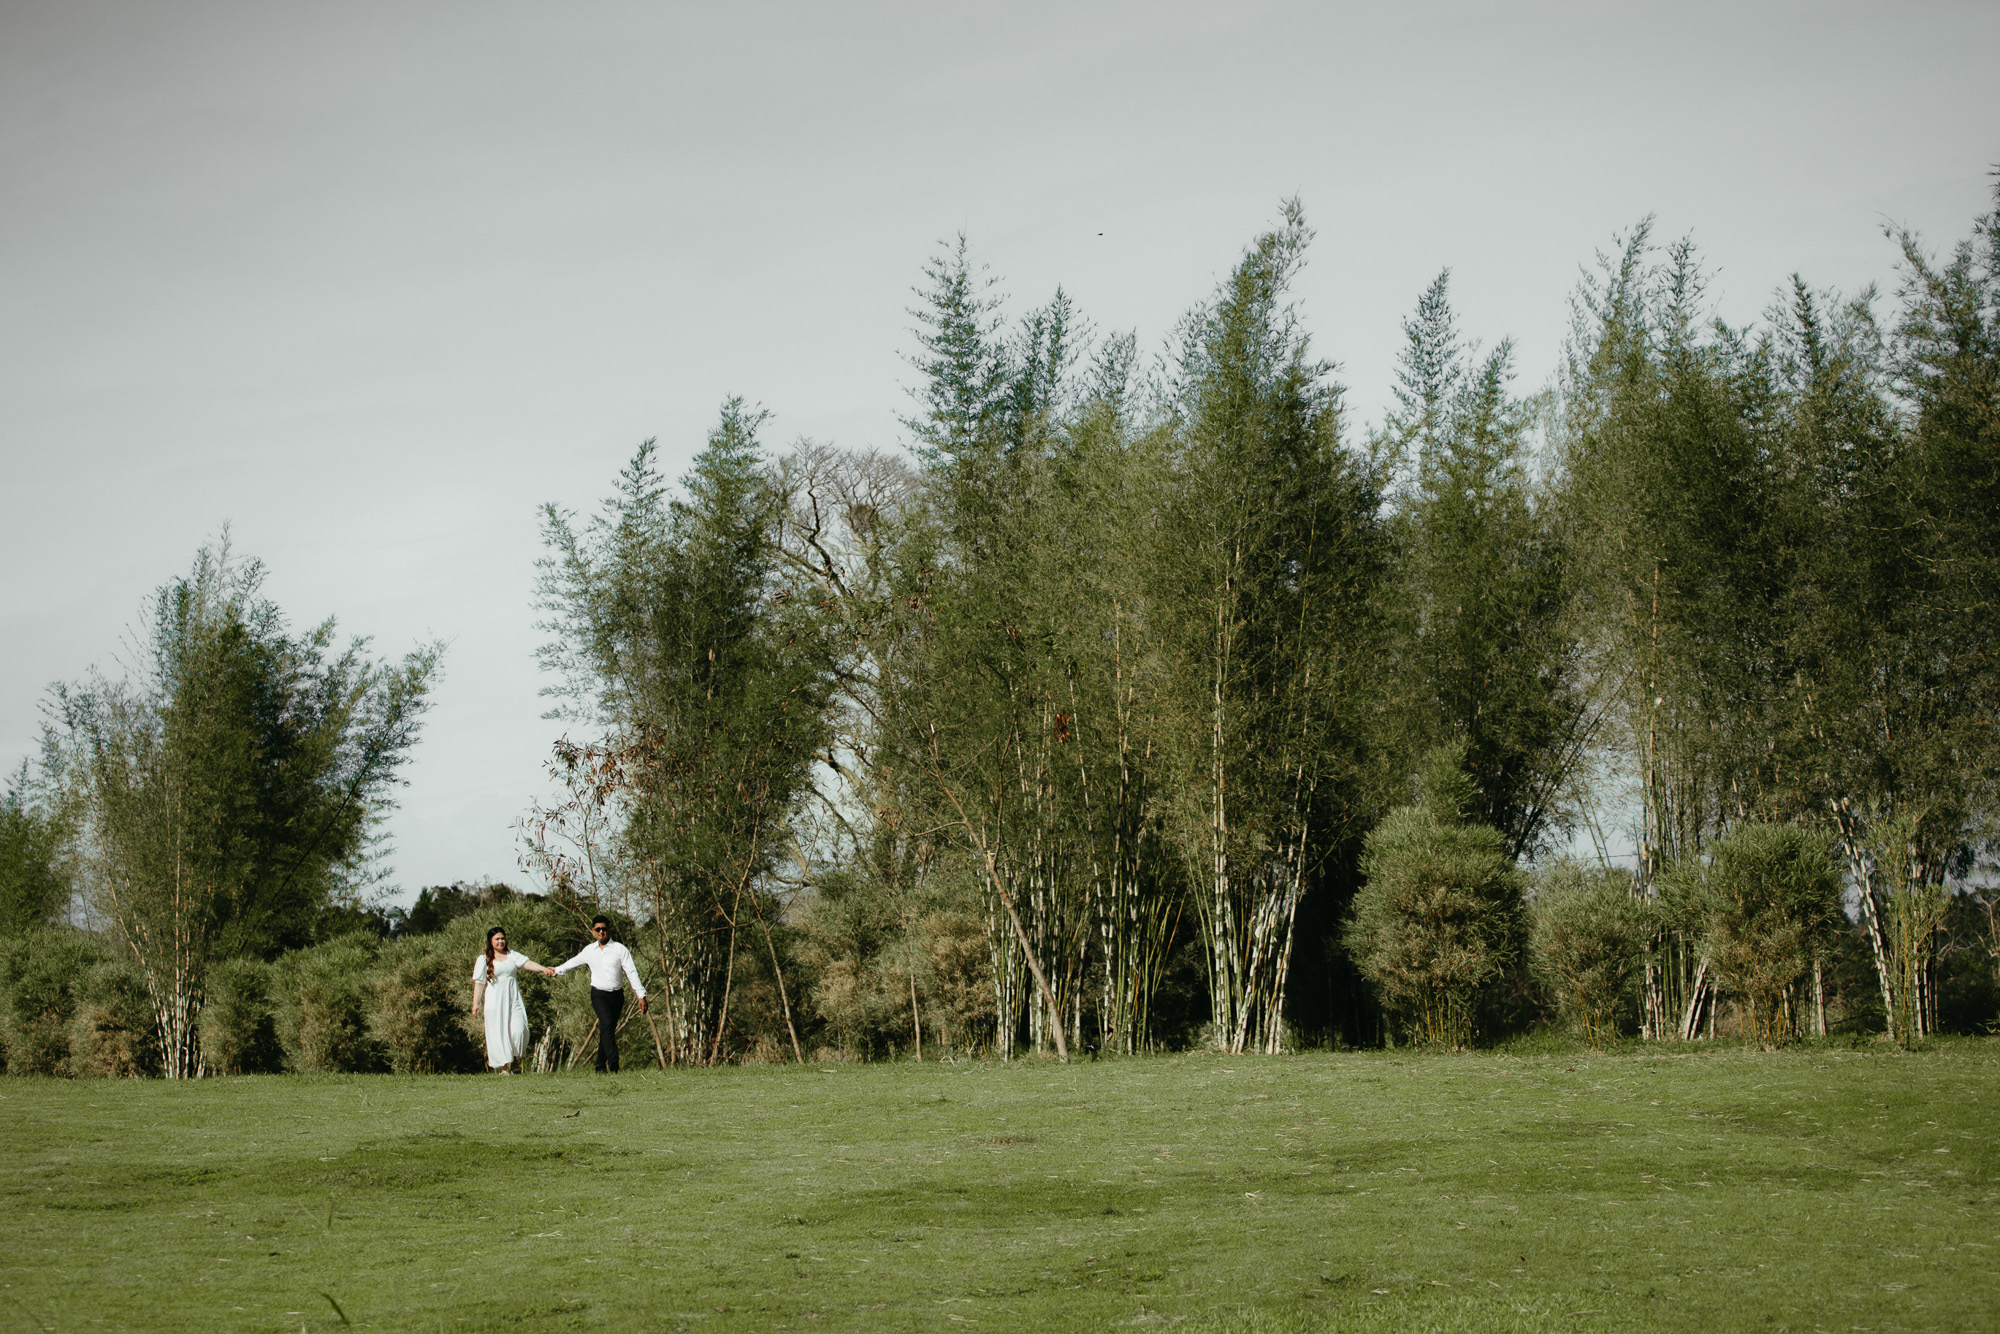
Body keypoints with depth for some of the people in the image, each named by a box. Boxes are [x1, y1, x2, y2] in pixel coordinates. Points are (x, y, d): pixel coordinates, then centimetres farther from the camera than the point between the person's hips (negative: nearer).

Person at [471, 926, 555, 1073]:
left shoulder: (512, 955, 12)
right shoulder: (483, 960, 5)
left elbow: (527, 963, -2)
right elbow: (479, 982, 3)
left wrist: (543, 969, -19)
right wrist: (475, 1003, -5)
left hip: (513, 999, 2)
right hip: (495, 1000, -2)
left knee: (518, 1029, -10)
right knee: (499, 1032, -4)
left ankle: (515, 1059, 12)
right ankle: (504, 1067, 3)